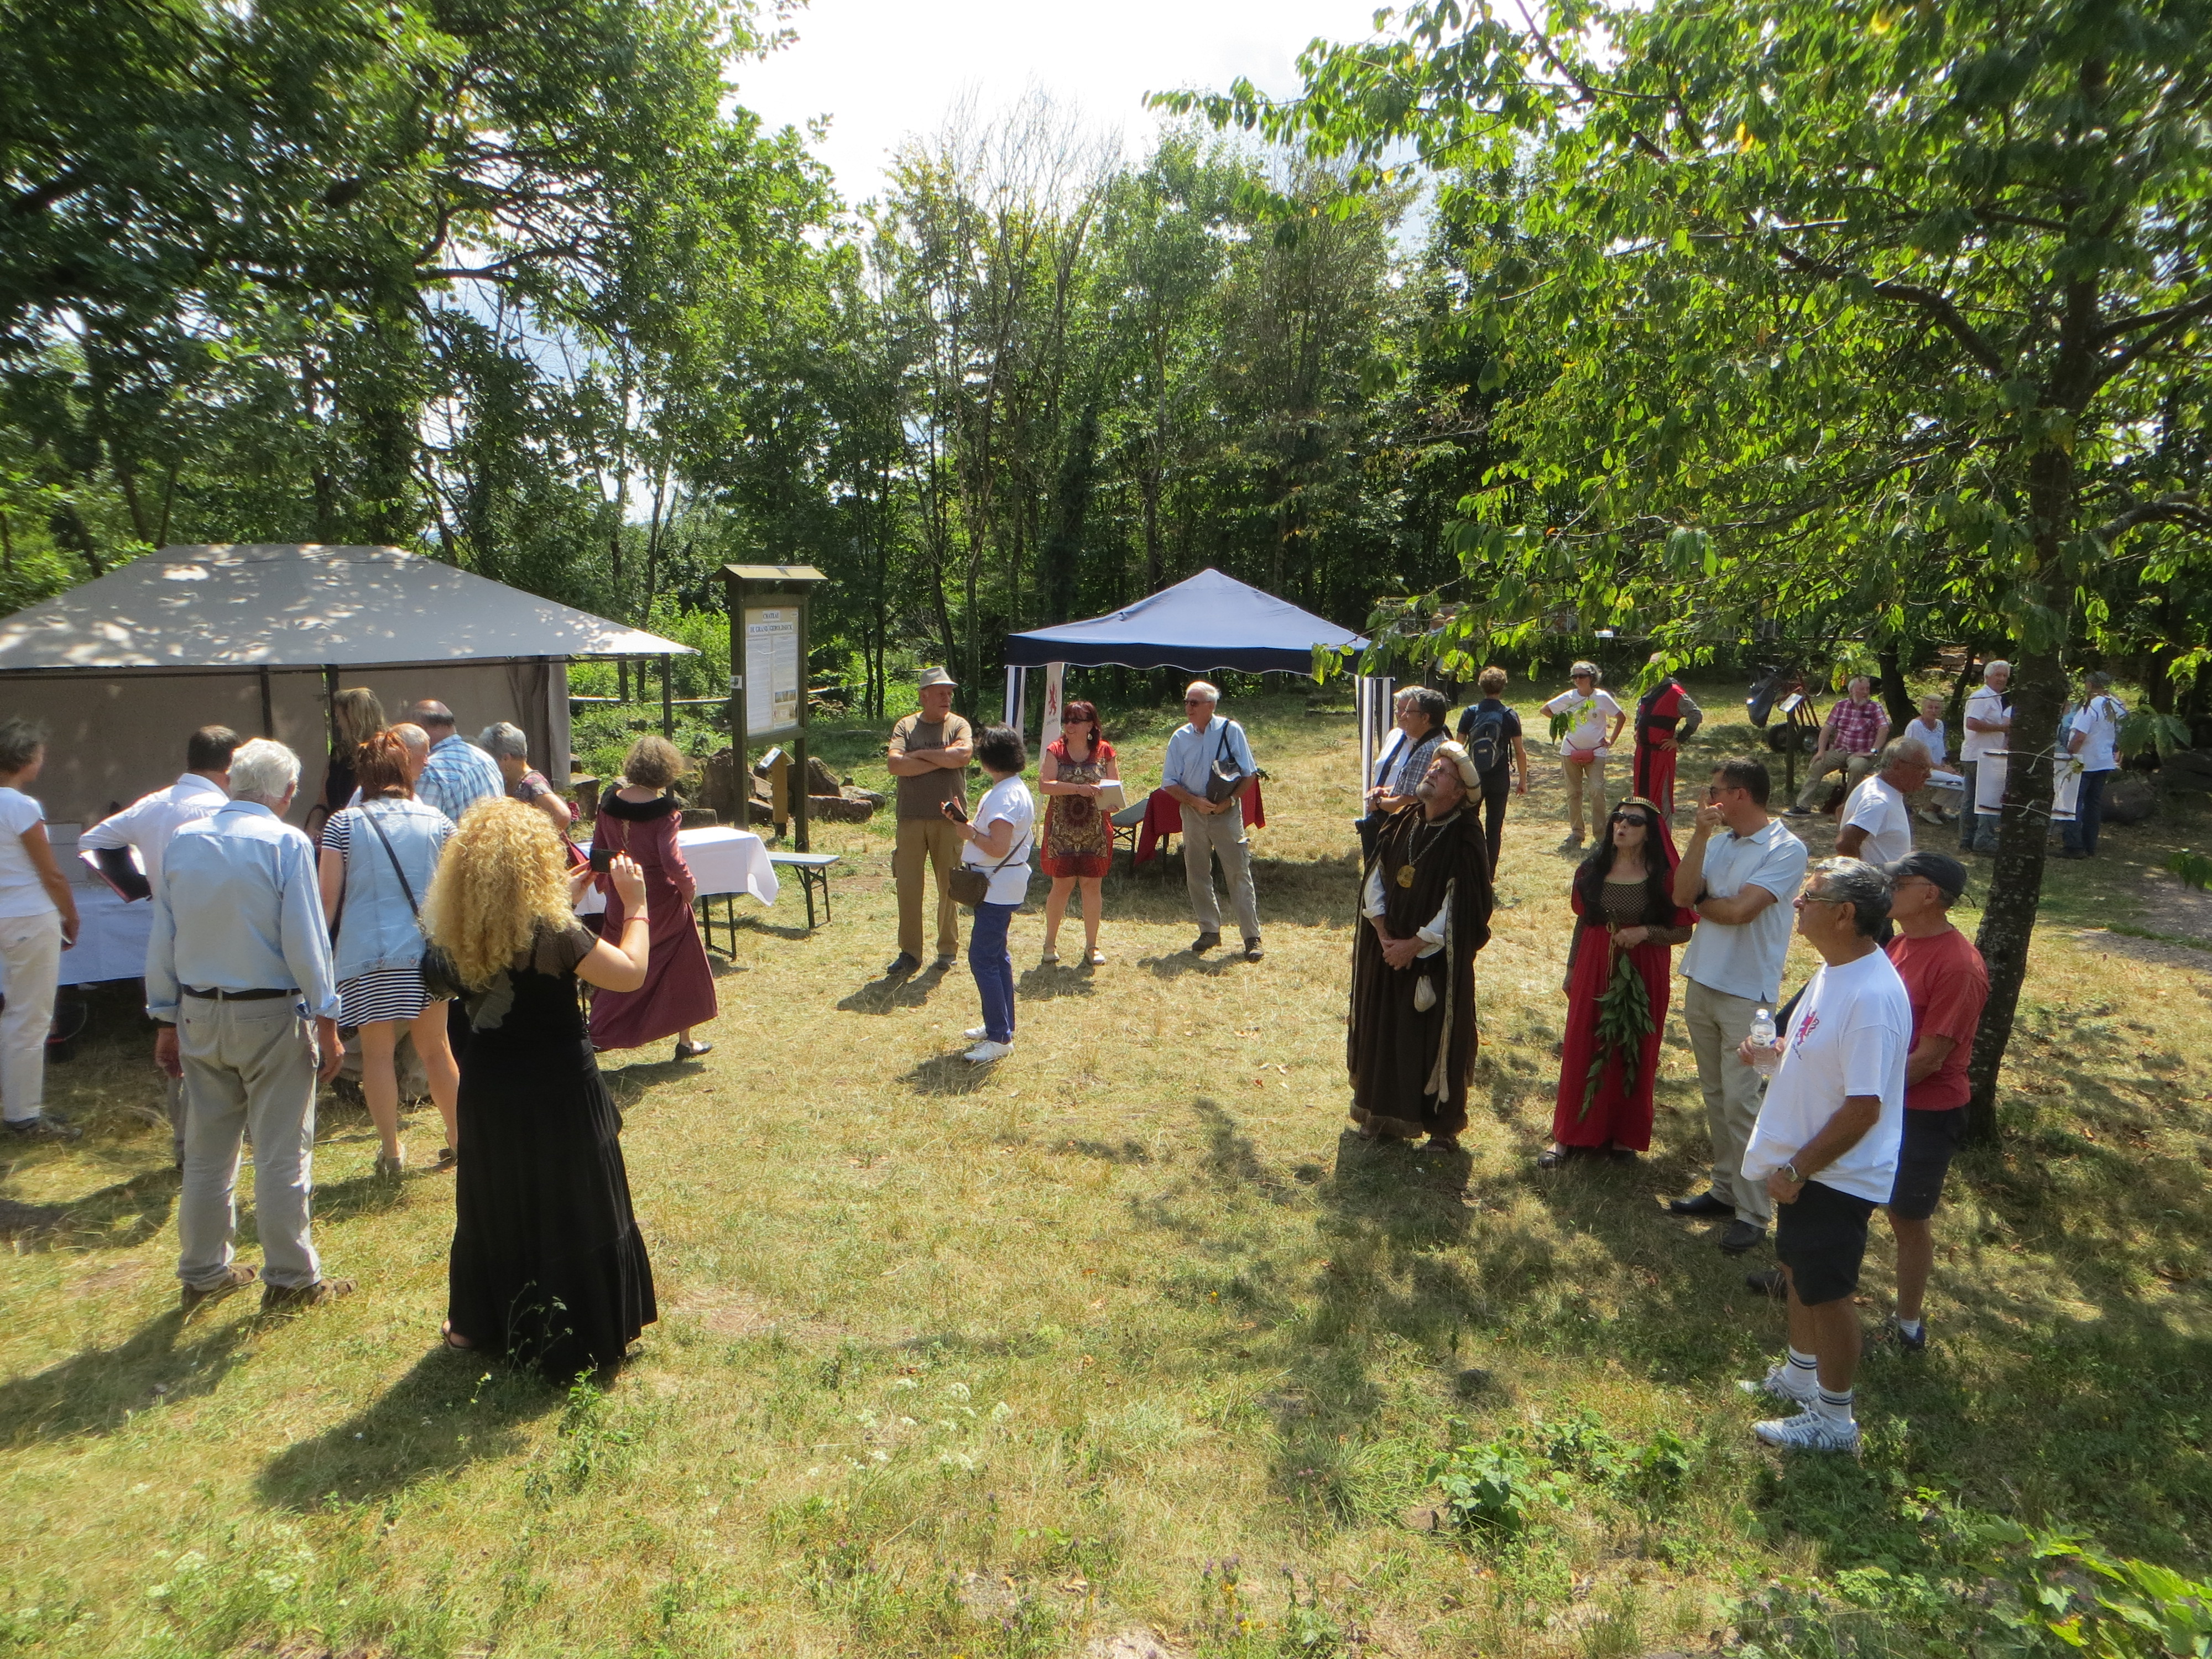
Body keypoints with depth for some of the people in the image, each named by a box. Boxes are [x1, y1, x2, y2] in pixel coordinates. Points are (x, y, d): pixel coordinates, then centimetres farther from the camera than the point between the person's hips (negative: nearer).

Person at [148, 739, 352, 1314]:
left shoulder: (184, 840, 3)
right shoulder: (286, 843, -13)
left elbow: (162, 939, 7)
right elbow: (305, 941, -15)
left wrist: (167, 1019, 15)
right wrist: (326, 1023, -9)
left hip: (198, 1014, 5)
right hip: (271, 1014, -5)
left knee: (205, 1152, 17)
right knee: (282, 1154, 4)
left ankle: (203, 1273, 29)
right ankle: (290, 1279, 12)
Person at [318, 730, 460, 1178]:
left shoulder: (343, 823, -2)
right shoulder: (437, 822, 3)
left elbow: (328, 898, -4)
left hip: (367, 955, -2)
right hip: (427, 951, 2)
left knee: (378, 1052, 8)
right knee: (435, 1048, 14)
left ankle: (391, 1153, 12)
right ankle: (459, 1141, 21)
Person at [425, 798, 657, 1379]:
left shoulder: (458, 933, -5)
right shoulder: (551, 933, -23)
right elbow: (631, 972, -17)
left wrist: (564, 897, 14)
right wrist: (636, 906, -6)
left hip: (487, 1088, 5)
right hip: (556, 1091, -5)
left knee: (493, 1204, 22)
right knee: (572, 1209, 11)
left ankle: (480, 1322, 39)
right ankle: (576, 1337, 23)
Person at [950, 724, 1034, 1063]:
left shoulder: (1005, 796, -21)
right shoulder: (1012, 789, 12)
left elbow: (998, 847, -27)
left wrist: (968, 832, -14)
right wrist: (966, 822, 5)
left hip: (998, 890, -11)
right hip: (1000, 887, 11)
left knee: (983, 958, -9)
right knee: (996, 955, 18)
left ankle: (1000, 1038, -6)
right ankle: (1000, 1025, 28)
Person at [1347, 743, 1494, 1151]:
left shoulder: (1465, 839, -14)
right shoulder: (1401, 822, 2)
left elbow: (1458, 911, -16)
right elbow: (1374, 880, 3)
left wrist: (1414, 945, -14)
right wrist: (1384, 936, -6)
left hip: (1437, 957, -5)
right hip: (1388, 950, 5)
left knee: (1435, 1036, 4)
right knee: (1383, 1032, 12)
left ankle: (1443, 1124, 20)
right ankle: (1384, 1114, 27)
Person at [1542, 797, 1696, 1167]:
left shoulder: (1664, 876, -7)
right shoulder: (1594, 869, 4)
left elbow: (1682, 930, -4)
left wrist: (1644, 932, -21)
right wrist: (1571, 970, 12)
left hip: (1642, 976, -3)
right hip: (1593, 970, 3)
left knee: (1633, 1053, 7)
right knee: (1582, 1051, 6)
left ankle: (1623, 1136, 23)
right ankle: (1569, 1136, 16)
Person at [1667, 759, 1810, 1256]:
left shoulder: (1787, 849, -13)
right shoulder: (1718, 841, 6)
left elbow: (1740, 910, -22)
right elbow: (1682, 895, -7)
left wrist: (1700, 902, -4)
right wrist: (1700, 835, -12)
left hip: (1746, 994, -7)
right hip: (1701, 982, 7)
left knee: (1740, 1104, -3)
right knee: (1715, 1097, 15)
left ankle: (1752, 1212, 8)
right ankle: (1724, 1188, 28)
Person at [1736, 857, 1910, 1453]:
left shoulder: (1872, 997, -29)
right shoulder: (1833, 970, 1)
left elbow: (1864, 1108, -28)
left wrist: (1797, 1170, -22)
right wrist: (1775, 1051, 0)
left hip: (1838, 1175, -9)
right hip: (1804, 1162, 9)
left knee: (1826, 1292, 7)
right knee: (1798, 1270, 24)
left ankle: (1834, 1418, 26)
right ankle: (1800, 1375, 44)